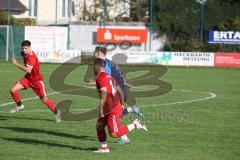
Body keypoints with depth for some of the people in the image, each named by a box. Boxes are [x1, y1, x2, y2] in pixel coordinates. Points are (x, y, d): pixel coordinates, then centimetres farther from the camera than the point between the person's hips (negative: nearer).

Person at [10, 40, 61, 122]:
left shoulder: (31, 57, -28)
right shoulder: (24, 54, -2)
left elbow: (28, 70, -41)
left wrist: (16, 63, -38)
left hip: (37, 80, -7)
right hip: (28, 78, 7)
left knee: (44, 99, 1)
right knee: (13, 90, -10)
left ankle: (56, 112, 22)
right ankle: (19, 105, 13)